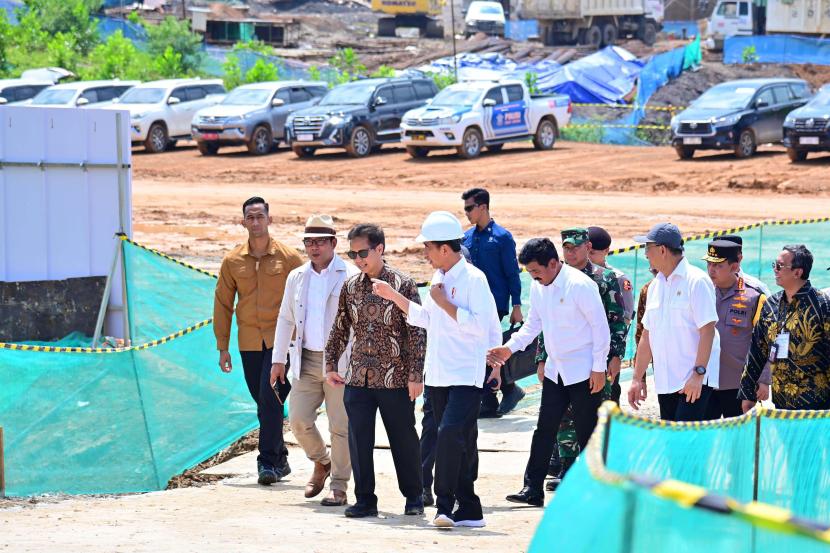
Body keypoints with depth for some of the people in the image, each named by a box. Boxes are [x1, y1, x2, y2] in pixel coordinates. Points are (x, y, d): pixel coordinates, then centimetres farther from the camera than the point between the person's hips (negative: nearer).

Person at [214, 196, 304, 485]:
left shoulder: (289, 257, -2)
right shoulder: (232, 261, 6)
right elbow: (222, 304, 11)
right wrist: (222, 347, 8)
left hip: (281, 340, -4)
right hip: (249, 342, 4)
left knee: (270, 399, -14)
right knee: (264, 403, 9)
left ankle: (268, 462, -11)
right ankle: (280, 459, 22)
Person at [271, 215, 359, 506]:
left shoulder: (350, 276, -5)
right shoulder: (296, 277, 13)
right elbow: (285, 319, 20)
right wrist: (279, 359, 16)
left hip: (341, 362, -5)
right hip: (307, 361, 5)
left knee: (340, 426, -2)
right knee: (298, 420, 1)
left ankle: (339, 487, 7)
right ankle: (321, 462, 28)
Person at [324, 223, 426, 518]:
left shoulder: (403, 284, -6)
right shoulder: (350, 287, 7)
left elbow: (416, 332, -6)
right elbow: (340, 329, 16)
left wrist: (415, 374, -10)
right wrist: (330, 364, 9)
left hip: (395, 379, -4)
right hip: (358, 379, 4)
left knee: (403, 439, 7)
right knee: (359, 440, 0)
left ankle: (413, 496, 22)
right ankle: (365, 500, 8)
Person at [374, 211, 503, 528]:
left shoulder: (473, 279, -12)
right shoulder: (439, 278, 14)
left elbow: (479, 325, -19)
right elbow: (424, 318, 25)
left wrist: (444, 302, -16)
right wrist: (392, 296, 20)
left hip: (465, 376, -8)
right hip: (438, 376, 8)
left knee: (450, 434, -20)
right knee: (460, 443, 10)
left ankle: (445, 506, -19)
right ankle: (469, 510, 14)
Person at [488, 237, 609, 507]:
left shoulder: (580, 285, -18)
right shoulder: (538, 287, 5)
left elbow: (601, 327, -15)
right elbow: (533, 325, 16)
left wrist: (599, 368, -16)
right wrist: (509, 348, 2)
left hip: (583, 371, -7)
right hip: (555, 370, 7)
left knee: (587, 432, 0)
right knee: (544, 430, 5)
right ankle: (533, 489, 7)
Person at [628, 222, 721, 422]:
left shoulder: (696, 281, -9)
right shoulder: (655, 285, 15)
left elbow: (707, 330, -15)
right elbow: (647, 335, 19)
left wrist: (698, 373, -21)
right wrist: (637, 379, 16)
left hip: (695, 382, -8)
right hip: (665, 381, 8)